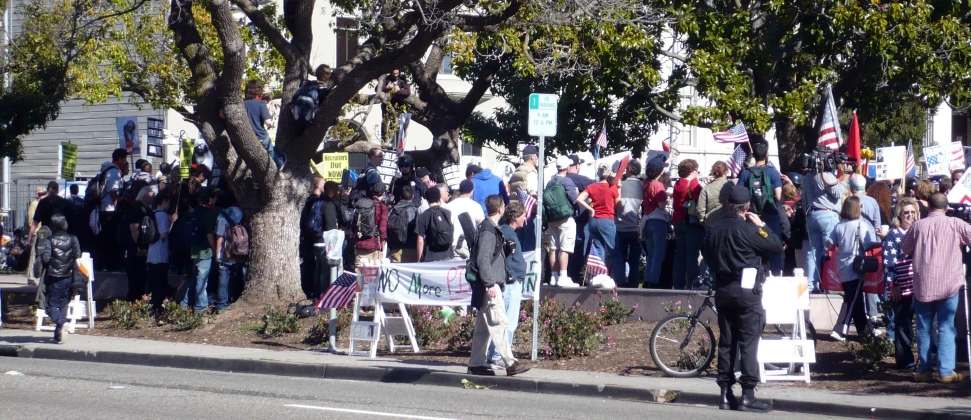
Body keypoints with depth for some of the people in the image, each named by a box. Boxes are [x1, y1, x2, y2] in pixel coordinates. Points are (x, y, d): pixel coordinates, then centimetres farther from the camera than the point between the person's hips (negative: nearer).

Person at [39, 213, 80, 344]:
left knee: (51, 305, 4)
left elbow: (46, 258, -16)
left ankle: (60, 323, -24)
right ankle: (59, 334, 16)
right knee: (63, 304, 15)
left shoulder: (49, 240, -10)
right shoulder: (73, 239, -1)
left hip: (53, 278, -4)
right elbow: (77, 257, 0)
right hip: (68, 278, 4)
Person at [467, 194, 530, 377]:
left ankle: (476, 364, 13)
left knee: (484, 326, 11)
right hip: (490, 285, -10)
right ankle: (510, 364, -14)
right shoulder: (488, 230, -13)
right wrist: (490, 284, -22)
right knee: (498, 324, -11)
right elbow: (483, 259, -19)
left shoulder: (492, 228, 18)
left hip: (491, 284, 10)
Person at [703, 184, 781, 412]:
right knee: (749, 343, -4)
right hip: (747, 291, -6)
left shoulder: (713, 230, 6)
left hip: (722, 291, 6)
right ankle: (747, 395, -7)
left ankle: (726, 394, 11)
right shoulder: (747, 229, -14)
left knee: (726, 342, 10)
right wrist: (761, 225, 0)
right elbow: (776, 246, -11)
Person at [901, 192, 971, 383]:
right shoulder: (956, 224, -5)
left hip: (923, 285, 1)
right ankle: (946, 371, -3)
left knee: (923, 328, 10)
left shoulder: (918, 225, -1)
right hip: (948, 285, -1)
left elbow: (905, 248, 11)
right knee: (946, 328, 2)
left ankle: (923, 370, 13)